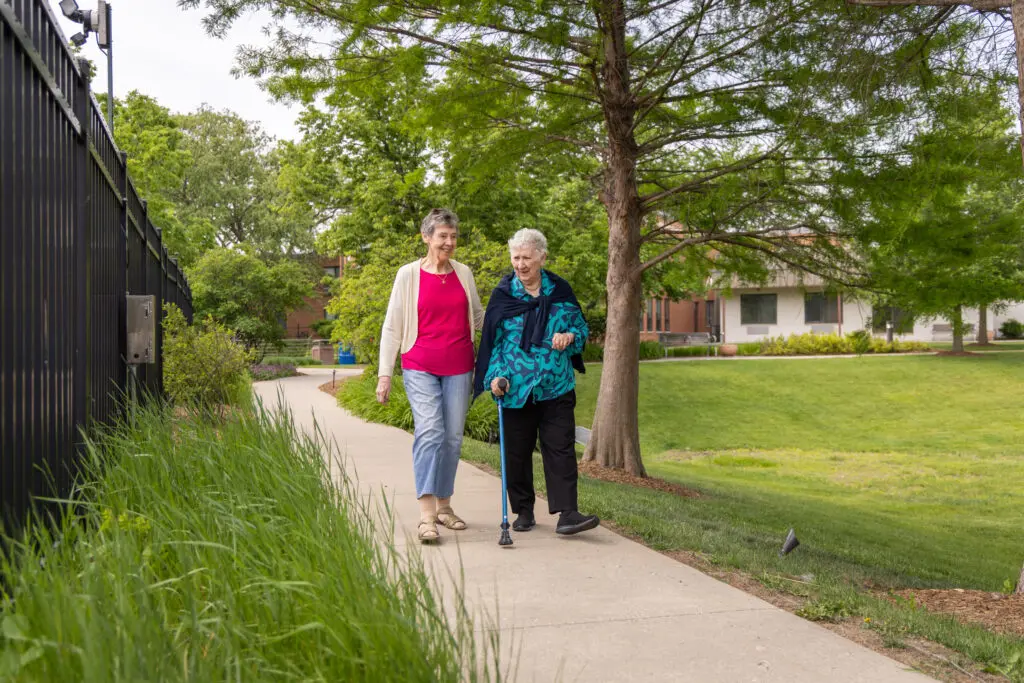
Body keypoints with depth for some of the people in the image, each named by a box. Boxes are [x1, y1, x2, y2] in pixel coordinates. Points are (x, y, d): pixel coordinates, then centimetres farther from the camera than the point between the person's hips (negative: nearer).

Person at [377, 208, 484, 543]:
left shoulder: (463, 273, 8)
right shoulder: (409, 274, -1)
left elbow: (478, 316, 20)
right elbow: (392, 326, 2)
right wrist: (384, 374, -1)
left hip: (459, 367, 4)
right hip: (420, 367, -3)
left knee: (453, 436, 6)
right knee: (429, 431, -17)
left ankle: (444, 505, 21)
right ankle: (426, 514, -20)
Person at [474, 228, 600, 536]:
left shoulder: (560, 290, 4)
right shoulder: (503, 294, 1)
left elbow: (581, 327, 14)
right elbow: (493, 340, 4)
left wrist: (570, 336, -9)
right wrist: (496, 375, -9)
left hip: (556, 387, 0)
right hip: (516, 388, 0)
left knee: (561, 448, -4)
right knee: (517, 451, 7)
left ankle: (566, 513, -5)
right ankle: (523, 511, 21)